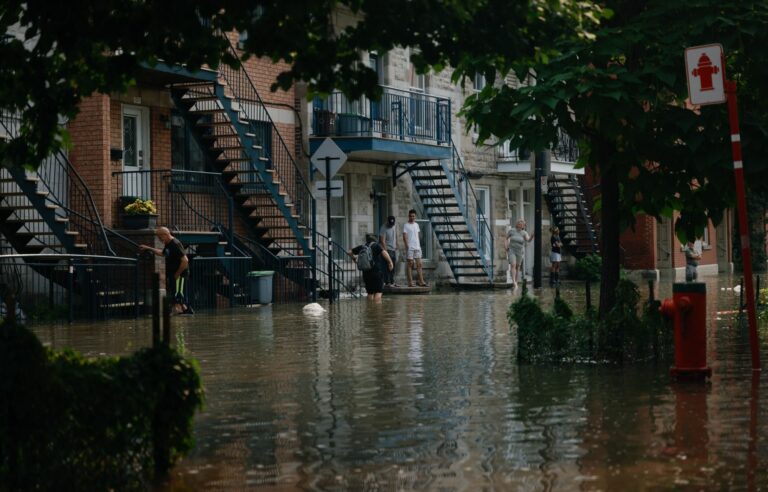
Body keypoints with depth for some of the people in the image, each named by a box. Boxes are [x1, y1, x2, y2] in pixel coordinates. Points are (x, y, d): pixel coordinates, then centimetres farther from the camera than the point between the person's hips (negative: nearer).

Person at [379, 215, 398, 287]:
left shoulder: (394, 227, 9)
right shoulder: (384, 228, -15)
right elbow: (382, 241, -20)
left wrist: (396, 246, 19)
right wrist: (386, 251, -24)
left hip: (393, 250, 7)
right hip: (387, 249, -7)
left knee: (393, 267, 9)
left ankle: (392, 282, 15)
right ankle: (387, 282, -9)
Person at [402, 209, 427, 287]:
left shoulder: (416, 225, 16)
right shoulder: (406, 225, -3)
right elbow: (404, 237, -8)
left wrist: (419, 246, 14)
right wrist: (407, 246, -17)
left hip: (417, 247, 6)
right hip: (410, 248, -6)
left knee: (419, 264, 2)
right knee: (410, 264, -4)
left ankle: (421, 281, 3)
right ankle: (410, 282, -2)